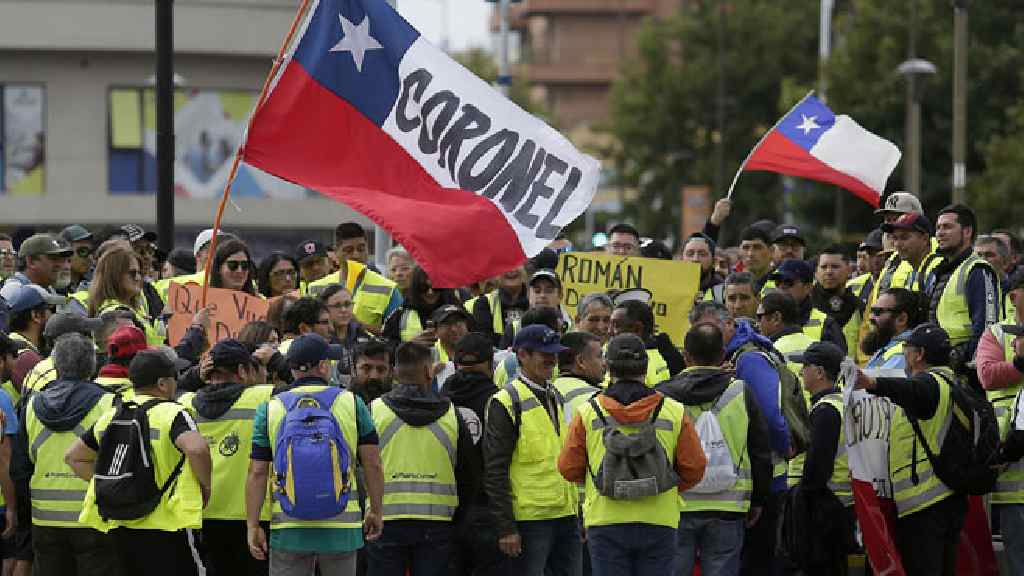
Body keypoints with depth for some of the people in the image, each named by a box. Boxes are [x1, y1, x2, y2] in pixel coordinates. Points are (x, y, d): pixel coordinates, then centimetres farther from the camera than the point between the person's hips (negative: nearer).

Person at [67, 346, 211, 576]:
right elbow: (196, 448, -28)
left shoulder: (111, 416, 11)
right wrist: (205, 487, -11)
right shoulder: (173, 413, -10)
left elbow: (74, 456, 18)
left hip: (119, 529, 7)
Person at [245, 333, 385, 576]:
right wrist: (375, 511, 12)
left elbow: (257, 473, -2)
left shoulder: (270, 408, 2)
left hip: (288, 526, 0)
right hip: (341, 526, 0)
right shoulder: (351, 403, 1)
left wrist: (252, 526, 2)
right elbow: (372, 465, 0)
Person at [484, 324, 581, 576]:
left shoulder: (558, 399, 16)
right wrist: (506, 528, -17)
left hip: (566, 517, 7)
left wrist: (578, 514, 18)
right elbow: (495, 472, -13)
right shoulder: (507, 402, -8)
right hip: (529, 519, -7)